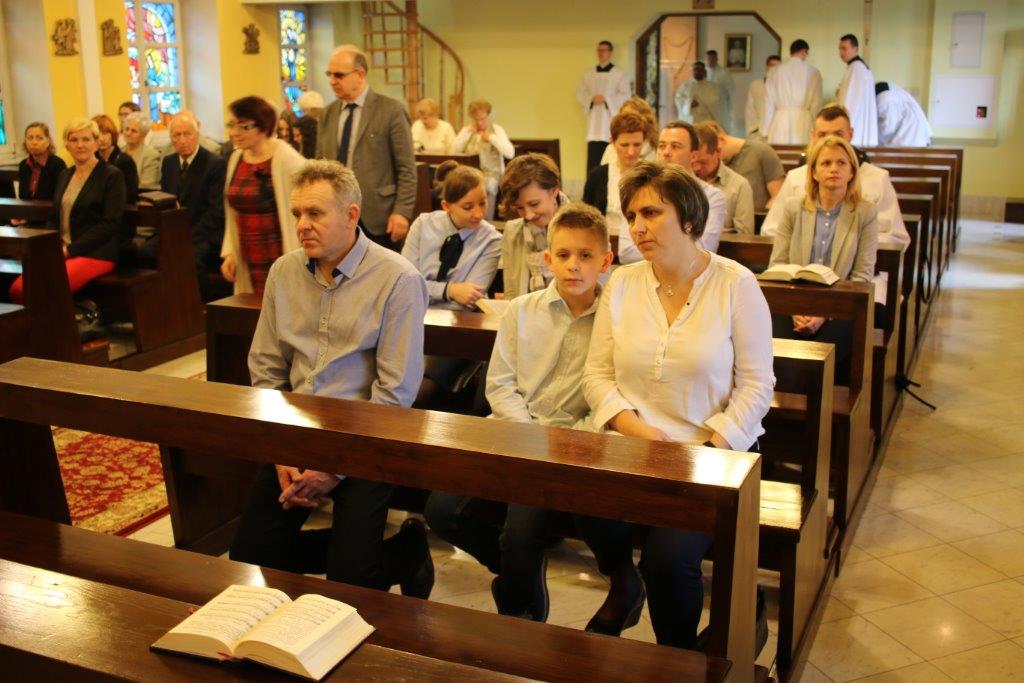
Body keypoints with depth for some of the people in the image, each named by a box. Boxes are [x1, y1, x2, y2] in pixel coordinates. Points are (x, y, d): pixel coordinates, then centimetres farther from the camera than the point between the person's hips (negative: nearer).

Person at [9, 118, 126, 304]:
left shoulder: (112, 175, -2)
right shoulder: (64, 175, 19)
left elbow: (110, 224, -11)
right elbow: (54, 218, 20)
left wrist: (70, 250, -14)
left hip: (95, 254, -6)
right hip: (61, 252, 6)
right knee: (18, 289, -16)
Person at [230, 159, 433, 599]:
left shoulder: (397, 279, -11)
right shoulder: (284, 272, 5)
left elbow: (396, 391, -13)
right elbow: (265, 371, 8)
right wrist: (282, 452, -4)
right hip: (295, 434, 6)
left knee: (348, 581, -14)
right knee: (248, 560, -1)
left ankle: (408, 553, 18)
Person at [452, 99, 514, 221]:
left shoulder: (496, 130, 7)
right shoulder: (467, 130, 16)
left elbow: (510, 153, -7)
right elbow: (454, 151, 1)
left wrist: (491, 138, -9)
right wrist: (467, 132, -2)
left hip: (491, 173, -2)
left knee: (486, 187, -36)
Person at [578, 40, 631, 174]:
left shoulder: (620, 74, 4)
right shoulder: (588, 74, 15)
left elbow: (625, 96, -3)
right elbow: (580, 94, 12)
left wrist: (606, 99, -13)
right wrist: (592, 99, -7)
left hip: (612, 118, -3)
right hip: (594, 120, 3)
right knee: (593, 157, -3)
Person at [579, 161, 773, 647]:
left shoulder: (736, 284, -3)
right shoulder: (622, 284, 7)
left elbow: (756, 385, -5)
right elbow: (597, 374, 5)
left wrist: (709, 452, -16)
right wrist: (635, 429, -13)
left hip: (716, 452, -2)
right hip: (632, 445, 3)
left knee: (668, 556, -26)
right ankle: (622, 584, 7)